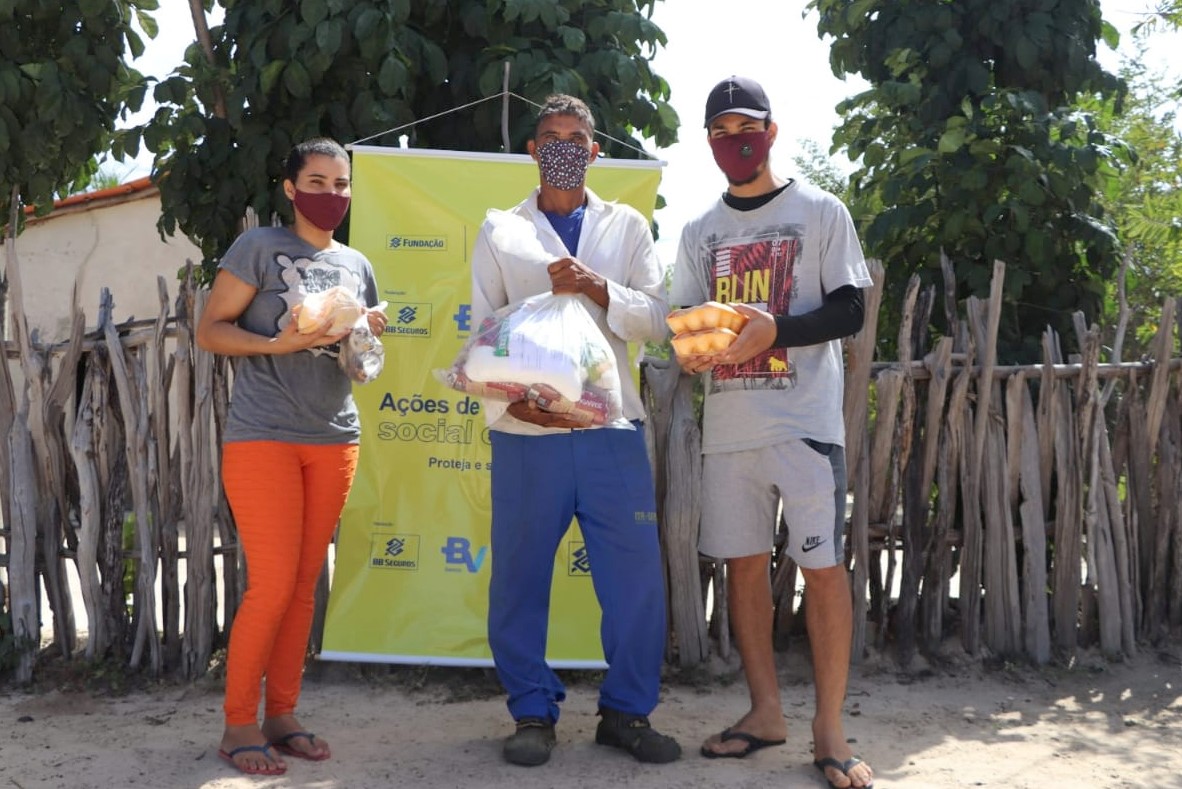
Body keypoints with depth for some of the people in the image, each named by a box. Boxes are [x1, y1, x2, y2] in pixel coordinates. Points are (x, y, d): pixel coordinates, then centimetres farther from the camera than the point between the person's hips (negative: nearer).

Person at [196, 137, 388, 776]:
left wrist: (370, 332, 1)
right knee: (272, 585, -6)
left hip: (335, 439, 6)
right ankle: (238, 724, 8)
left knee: (304, 585, 8)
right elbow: (210, 330, -5)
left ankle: (281, 715, 18)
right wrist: (279, 343, -20)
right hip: (263, 437, -5)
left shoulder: (356, 265, 15)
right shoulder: (259, 247, -2)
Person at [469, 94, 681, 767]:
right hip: (525, 432, 0)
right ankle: (534, 712, 20)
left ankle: (628, 712, 16)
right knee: (520, 578, 4)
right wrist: (509, 400, -10)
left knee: (637, 575, 0)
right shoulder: (500, 232, 11)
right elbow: (482, 332, 6)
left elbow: (658, 319, 3)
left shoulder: (627, 227, 12)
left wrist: (599, 288, -14)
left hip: (611, 428, 1)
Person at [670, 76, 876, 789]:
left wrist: (776, 330, -20)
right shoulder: (700, 231, 15)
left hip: (806, 420, -4)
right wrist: (690, 348, -7)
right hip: (729, 425, 5)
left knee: (823, 564, -5)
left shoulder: (821, 211, 2)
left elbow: (849, 312, -3)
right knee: (743, 562, 8)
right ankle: (767, 712, 20)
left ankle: (830, 729, 4)